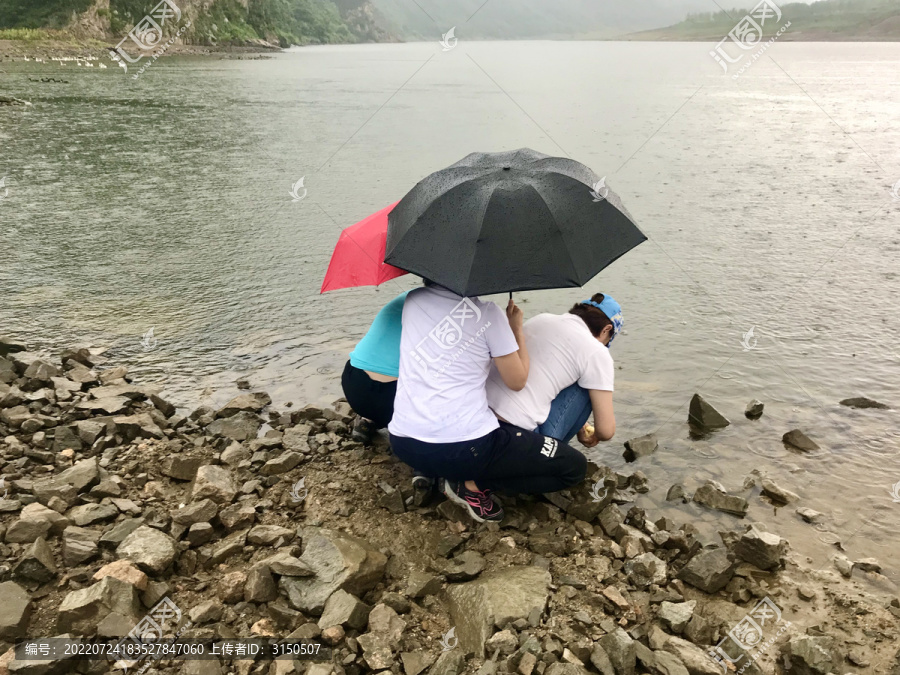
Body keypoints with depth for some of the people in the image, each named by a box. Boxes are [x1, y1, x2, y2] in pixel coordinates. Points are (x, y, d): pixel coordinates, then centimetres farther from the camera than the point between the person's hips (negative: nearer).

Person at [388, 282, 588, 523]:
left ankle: (433, 475, 14)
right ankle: (474, 484, -3)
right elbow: (517, 381, -2)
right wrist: (516, 328, 12)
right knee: (574, 467, 6)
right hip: (463, 448, -7)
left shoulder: (413, 300, 8)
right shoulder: (487, 313, -7)